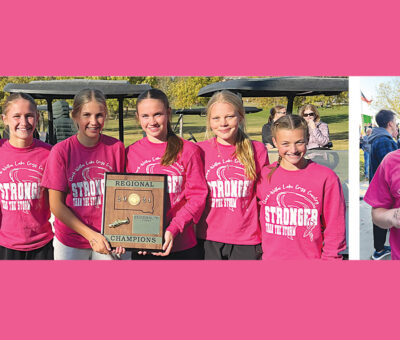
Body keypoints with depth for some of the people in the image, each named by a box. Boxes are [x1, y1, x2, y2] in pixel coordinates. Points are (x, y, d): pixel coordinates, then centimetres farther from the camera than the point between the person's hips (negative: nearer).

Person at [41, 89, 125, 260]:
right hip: (70, 243, -1)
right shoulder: (60, 151, -9)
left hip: (108, 241, 1)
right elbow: (56, 205, -8)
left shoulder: (116, 147, -4)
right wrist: (91, 235, -13)